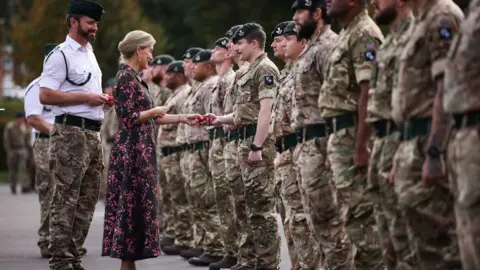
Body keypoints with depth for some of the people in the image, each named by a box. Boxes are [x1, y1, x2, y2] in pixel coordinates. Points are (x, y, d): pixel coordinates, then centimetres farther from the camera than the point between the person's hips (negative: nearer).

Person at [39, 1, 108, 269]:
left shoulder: (90, 54, 19)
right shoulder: (61, 55, -8)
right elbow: (46, 95, -16)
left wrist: (101, 100, 10)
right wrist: (87, 97, -16)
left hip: (93, 134, 9)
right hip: (71, 133, -9)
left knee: (87, 201, 10)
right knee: (66, 200, -8)